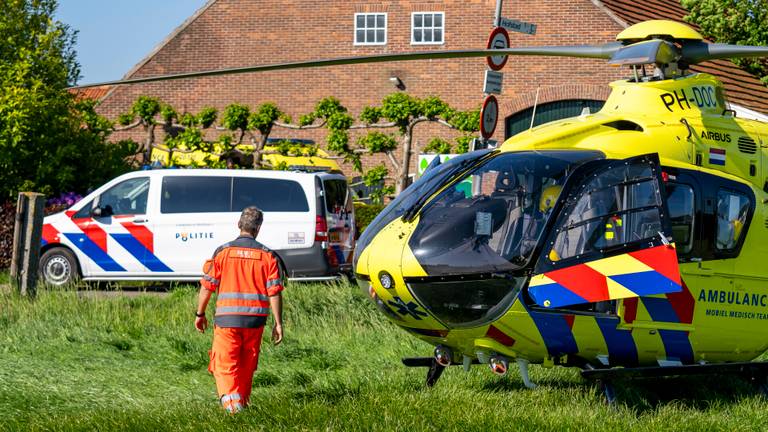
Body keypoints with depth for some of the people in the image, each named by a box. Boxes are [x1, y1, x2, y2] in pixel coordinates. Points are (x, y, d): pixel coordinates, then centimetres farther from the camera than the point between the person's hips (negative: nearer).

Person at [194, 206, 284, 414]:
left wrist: (200, 314, 12)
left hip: (227, 318, -2)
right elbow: (275, 292, -2)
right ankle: (242, 402, 29)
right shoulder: (267, 255, 1)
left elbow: (207, 287, -1)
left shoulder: (222, 251, -3)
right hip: (255, 319, 2)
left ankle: (230, 397, -25)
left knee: (224, 365, -2)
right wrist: (278, 323, 4)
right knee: (247, 365, 17)